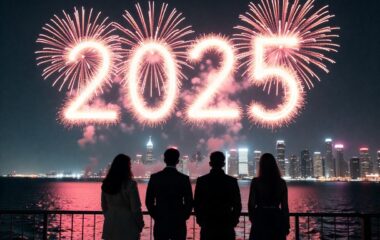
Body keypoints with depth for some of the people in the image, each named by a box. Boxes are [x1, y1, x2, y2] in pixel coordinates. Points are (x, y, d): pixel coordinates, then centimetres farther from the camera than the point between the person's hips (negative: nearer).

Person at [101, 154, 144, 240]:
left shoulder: (106, 183, 3)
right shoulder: (130, 184, -14)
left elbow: (104, 205, 12)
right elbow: (135, 208, -11)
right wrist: (140, 224, 2)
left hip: (110, 226, 5)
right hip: (127, 226, -5)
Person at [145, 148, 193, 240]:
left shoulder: (155, 177, -3)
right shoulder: (184, 178, -5)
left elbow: (149, 201, 0)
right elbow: (189, 202, -3)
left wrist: (156, 216, 12)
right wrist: (182, 217, 11)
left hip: (160, 223, 1)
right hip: (179, 223, -1)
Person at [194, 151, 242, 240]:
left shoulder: (201, 180, -2)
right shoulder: (232, 181, -2)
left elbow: (196, 204, 1)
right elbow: (237, 205, 0)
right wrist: (233, 220, 12)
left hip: (207, 224, 0)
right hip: (226, 224, 0)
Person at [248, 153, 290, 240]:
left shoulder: (256, 182, -7)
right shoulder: (281, 183, -1)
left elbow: (251, 203, -5)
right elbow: (284, 206, 1)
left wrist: (252, 218, 13)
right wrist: (287, 224, 9)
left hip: (260, 220, -2)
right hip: (277, 220, 2)